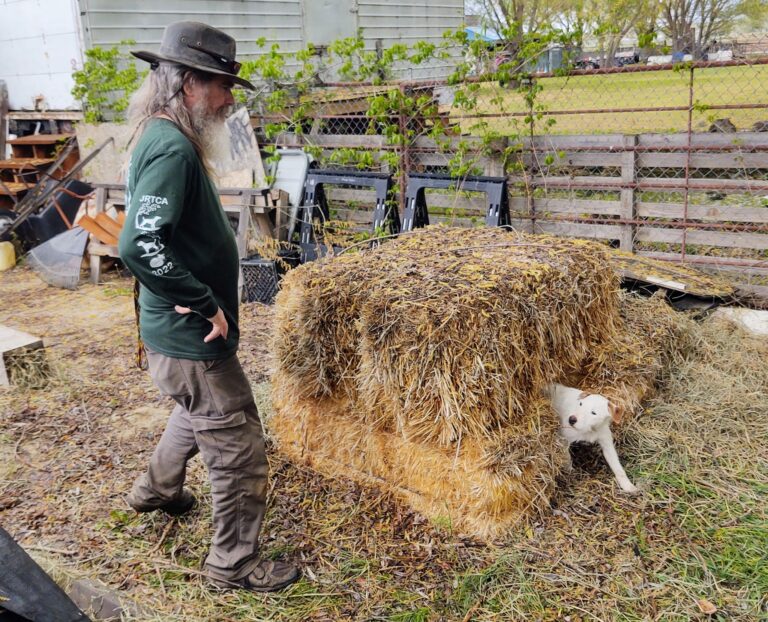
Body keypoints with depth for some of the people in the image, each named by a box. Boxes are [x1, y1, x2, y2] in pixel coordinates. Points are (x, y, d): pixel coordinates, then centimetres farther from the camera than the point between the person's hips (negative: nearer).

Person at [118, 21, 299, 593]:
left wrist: (202, 302, 14)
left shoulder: (162, 138, 8)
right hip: (190, 338, -10)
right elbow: (140, 247, -34)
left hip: (177, 331, 10)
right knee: (239, 452, 4)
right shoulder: (173, 149, -23)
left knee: (199, 413, 33)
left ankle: (157, 489, 55)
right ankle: (236, 564, 22)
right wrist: (206, 305, -23)